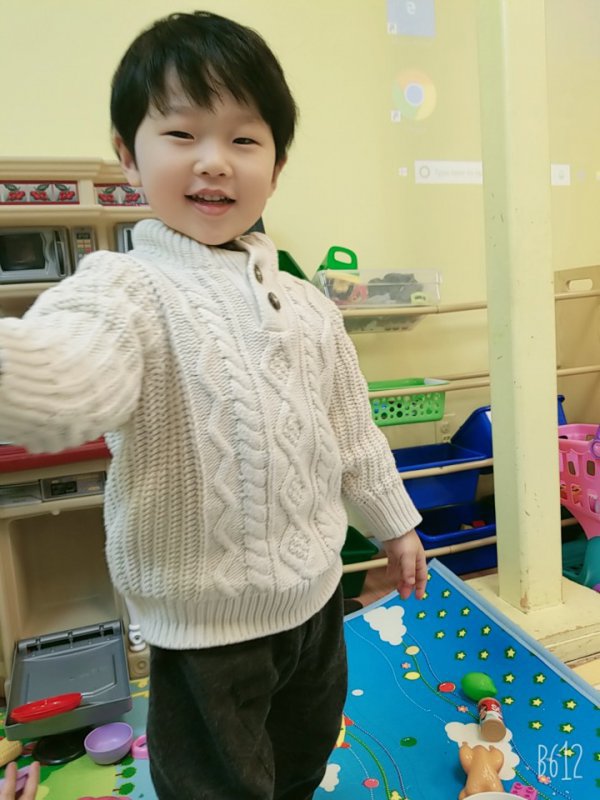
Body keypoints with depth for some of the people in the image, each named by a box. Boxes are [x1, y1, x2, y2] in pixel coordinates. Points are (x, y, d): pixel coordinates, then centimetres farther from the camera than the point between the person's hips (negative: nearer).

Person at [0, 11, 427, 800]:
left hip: (317, 596, 6)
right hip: (204, 627, -5)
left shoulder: (307, 305, 0)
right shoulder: (128, 289, -18)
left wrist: (394, 520, 16)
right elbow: (70, 379, -40)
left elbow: (352, 428, 9)